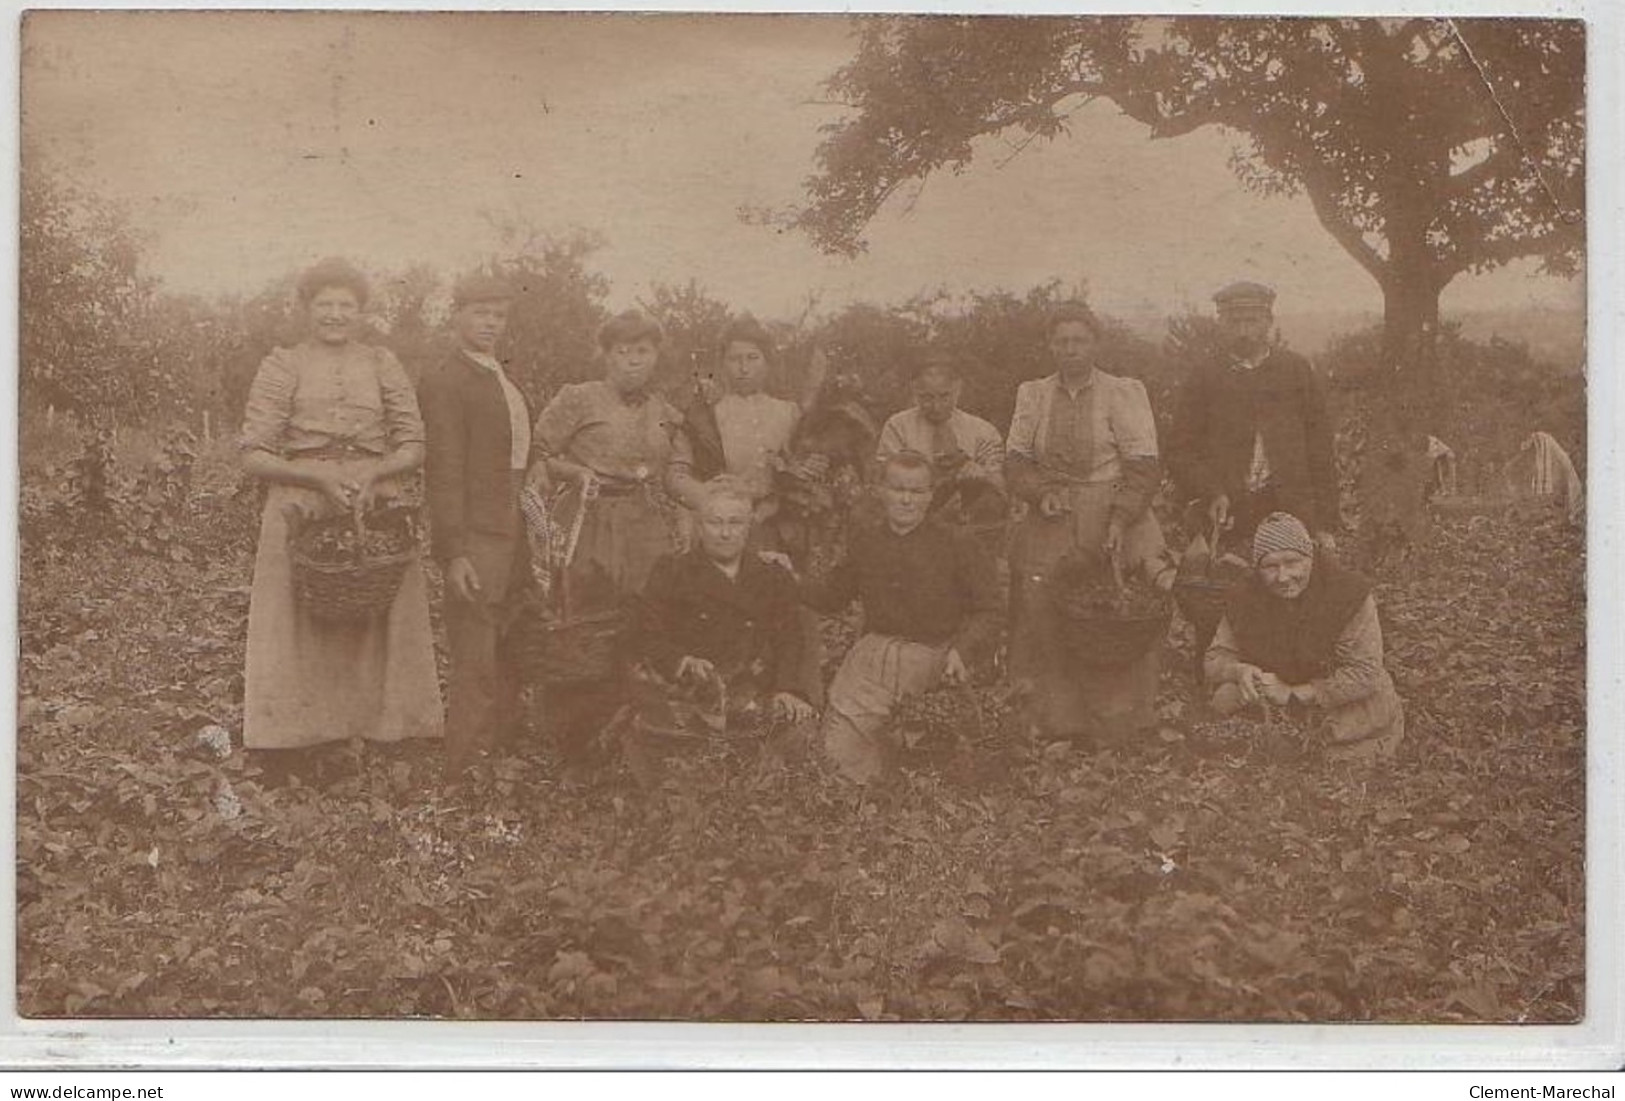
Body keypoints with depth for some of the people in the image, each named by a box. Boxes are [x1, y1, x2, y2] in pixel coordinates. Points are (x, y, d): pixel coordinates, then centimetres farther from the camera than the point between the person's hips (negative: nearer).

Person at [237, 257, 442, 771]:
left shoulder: (381, 364, 11)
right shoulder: (282, 366, 6)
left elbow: (413, 447, 7)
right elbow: (254, 455, -1)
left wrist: (373, 474, -13)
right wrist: (320, 479, -15)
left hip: (375, 510, 2)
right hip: (301, 511, -2)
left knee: (377, 628, -1)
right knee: (298, 630, -3)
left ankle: (382, 728, 4)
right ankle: (291, 742, -1)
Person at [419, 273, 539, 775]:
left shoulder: (504, 380, 18)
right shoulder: (445, 382, -10)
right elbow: (444, 472, -15)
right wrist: (454, 552, -20)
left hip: (514, 534, 9)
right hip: (476, 539, -9)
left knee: (509, 662, 14)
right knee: (476, 668, -5)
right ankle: (465, 773, 1)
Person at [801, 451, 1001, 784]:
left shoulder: (957, 545, 2)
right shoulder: (863, 541, 13)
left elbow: (987, 610, 1)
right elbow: (831, 597, 22)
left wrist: (963, 651, -15)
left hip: (933, 659, -3)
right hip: (873, 654, 3)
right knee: (840, 746, -11)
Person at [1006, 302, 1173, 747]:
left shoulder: (1124, 393, 1)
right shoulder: (1032, 395, 11)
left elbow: (1144, 467, -4)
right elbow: (1015, 460, 10)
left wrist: (1120, 518, -17)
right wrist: (1042, 491, -10)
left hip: (1112, 514, -3)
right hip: (1050, 523, 3)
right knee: (1043, 615, -5)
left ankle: (1113, 724, 1)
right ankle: (1059, 722, 5)